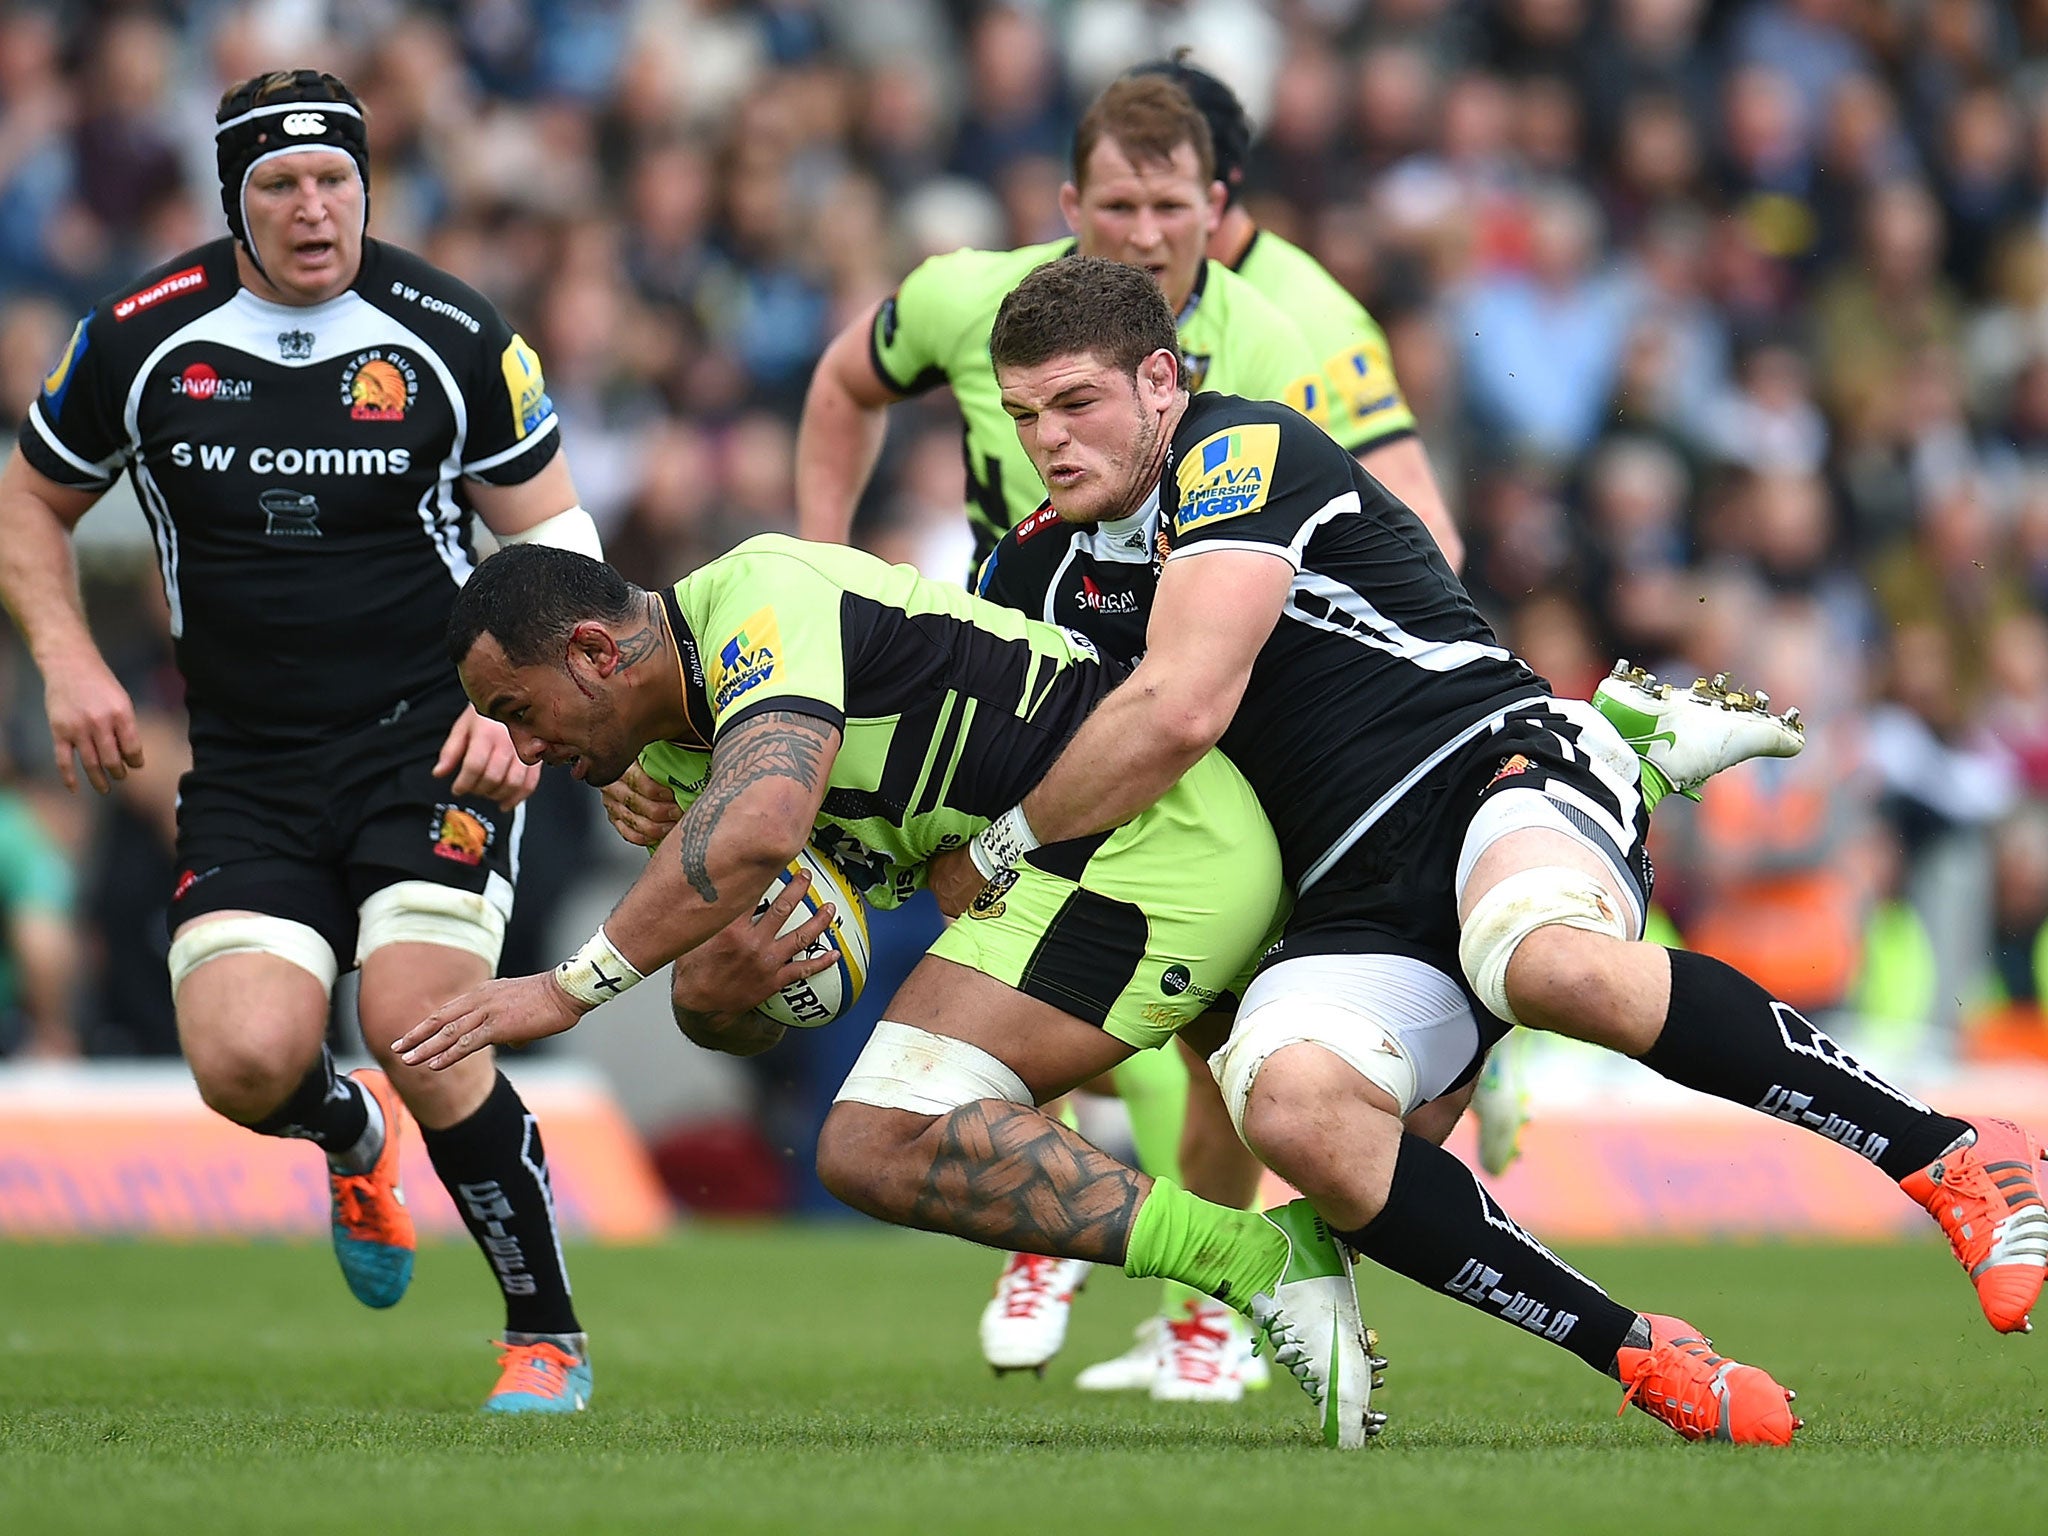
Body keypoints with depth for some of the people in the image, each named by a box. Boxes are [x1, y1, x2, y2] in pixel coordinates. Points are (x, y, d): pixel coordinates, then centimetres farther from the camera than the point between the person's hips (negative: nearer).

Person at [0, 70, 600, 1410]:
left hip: (434, 734, -2)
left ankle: (549, 1343, -1)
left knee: (421, 1032, -21)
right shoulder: (142, 340, -2)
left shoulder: (454, 338, -5)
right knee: (245, 1058, -17)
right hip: (247, 764, 2)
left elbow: (554, 532, 5)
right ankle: (357, 1139, 23)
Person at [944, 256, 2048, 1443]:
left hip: (1495, 764, -6)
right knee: (1290, 1102, -31)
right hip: (1357, 905, 6)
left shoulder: (1242, 453, -5)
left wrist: (997, 848, -4)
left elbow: (1180, 710, -16)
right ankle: (1647, 1363, -25)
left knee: (1546, 959, -43)